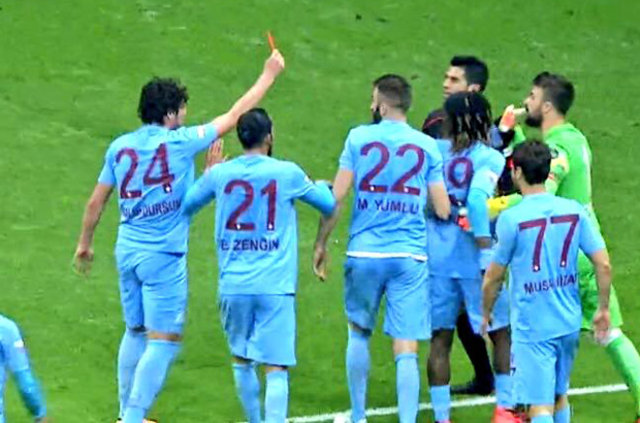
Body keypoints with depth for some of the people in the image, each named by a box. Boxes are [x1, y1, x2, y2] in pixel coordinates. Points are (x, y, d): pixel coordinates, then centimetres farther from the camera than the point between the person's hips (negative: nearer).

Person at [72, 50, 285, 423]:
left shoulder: (120, 147, 5)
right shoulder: (180, 142, -10)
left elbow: (96, 202, 11)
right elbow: (235, 116, -4)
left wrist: (84, 244, 25)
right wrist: (269, 76, 7)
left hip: (128, 251, 7)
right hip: (164, 256, -7)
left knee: (135, 332, 18)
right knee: (164, 341, -3)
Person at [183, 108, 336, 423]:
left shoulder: (219, 174, 4)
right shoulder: (287, 173, -1)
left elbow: (185, 206, 21)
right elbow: (329, 204, 14)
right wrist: (323, 186, 38)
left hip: (233, 286, 3)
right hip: (275, 287, -3)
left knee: (242, 361, 20)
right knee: (276, 369, -6)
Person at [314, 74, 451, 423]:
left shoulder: (358, 138, 1)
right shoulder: (427, 146, 3)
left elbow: (336, 197, -3)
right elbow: (443, 210, 3)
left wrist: (321, 244, 7)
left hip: (364, 253, 0)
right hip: (410, 256, 0)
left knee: (359, 333, 20)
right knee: (406, 351, -2)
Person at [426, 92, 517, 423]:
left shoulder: (435, 151, 6)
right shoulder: (489, 158, -6)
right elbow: (477, 200, -21)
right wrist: (487, 253, -20)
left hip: (434, 255, 4)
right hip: (470, 258, -3)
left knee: (440, 337, 8)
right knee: (502, 333, 13)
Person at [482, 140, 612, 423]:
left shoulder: (511, 219, -12)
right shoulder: (574, 211, 0)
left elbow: (494, 277, -3)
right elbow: (603, 265, -2)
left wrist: (486, 313, 14)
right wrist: (603, 309, 12)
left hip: (532, 328, -5)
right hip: (569, 323, 5)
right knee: (559, 397, 23)